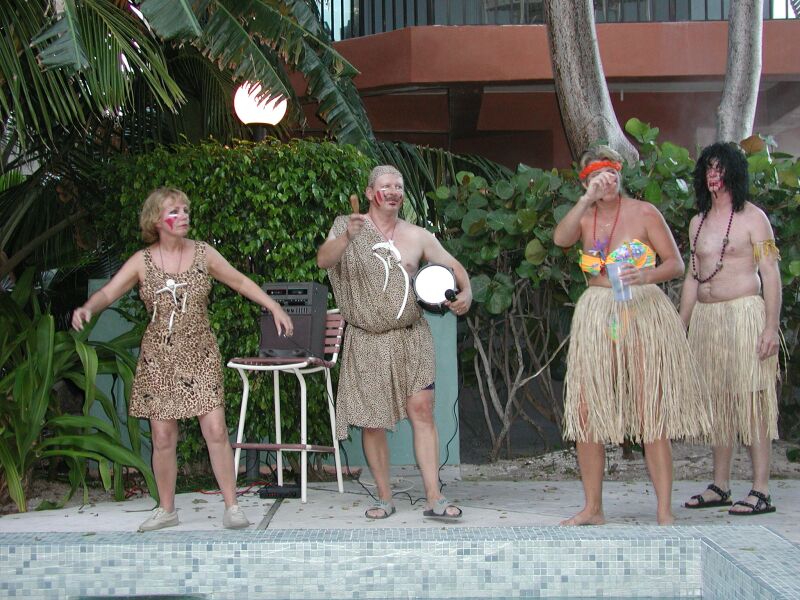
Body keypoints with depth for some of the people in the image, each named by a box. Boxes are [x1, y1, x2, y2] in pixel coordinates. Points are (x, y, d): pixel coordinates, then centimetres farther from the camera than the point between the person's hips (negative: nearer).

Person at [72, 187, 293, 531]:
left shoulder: (203, 254, 1)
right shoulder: (142, 261, -1)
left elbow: (241, 282, 10)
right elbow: (108, 293, -9)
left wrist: (274, 307, 5)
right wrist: (87, 309, -30)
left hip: (199, 354, 0)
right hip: (158, 357, 0)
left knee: (216, 431, -8)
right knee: (163, 438, 3)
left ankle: (231, 507, 2)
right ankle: (166, 510, 19)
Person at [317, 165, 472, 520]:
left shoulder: (417, 236, 6)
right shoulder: (347, 228, 0)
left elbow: (454, 266, 7)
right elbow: (323, 260, -17)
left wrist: (466, 292, -14)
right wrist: (347, 237, -36)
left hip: (411, 337, 1)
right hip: (366, 341, -1)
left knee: (422, 410, -6)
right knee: (371, 421, 2)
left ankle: (434, 498, -4)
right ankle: (384, 498, 14)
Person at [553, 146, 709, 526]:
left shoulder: (644, 213, 2)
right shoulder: (584, 217, 11)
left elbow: (676, 264, -2)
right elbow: (560, 238, -12)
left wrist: (646, 275, -20)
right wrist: (587, 199, -17)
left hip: (643, 312, -3)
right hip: (597, 316, 4)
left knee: (652, 412, -6)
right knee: (586, 411, 1)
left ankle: (664, 511, -3)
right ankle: (592, 508, 10)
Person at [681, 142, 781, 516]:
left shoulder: (753, 218, -2)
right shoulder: (698, 222, 17)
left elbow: (770, 274, -6)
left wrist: (771, 327, -14)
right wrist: (680, 327, 16)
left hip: (744, 313, -6)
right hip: (704, 317, 6)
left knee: (751, 400, -7)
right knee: (716, 400, 8)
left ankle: (761, 491, -6)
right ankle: (721, 486, 15)